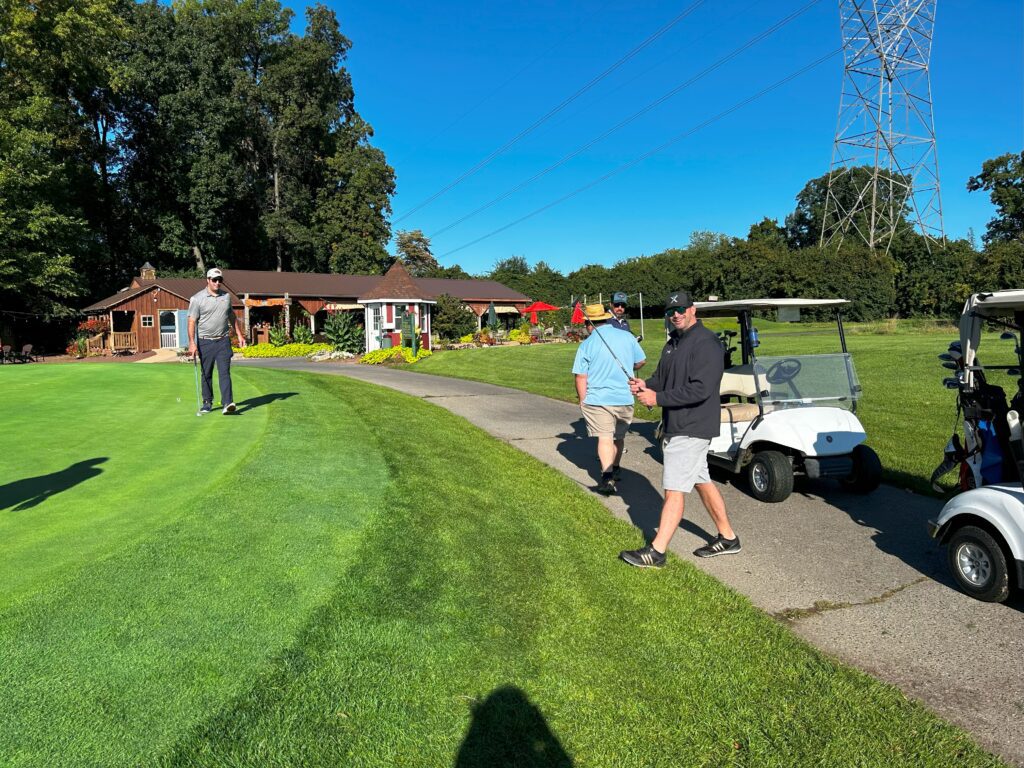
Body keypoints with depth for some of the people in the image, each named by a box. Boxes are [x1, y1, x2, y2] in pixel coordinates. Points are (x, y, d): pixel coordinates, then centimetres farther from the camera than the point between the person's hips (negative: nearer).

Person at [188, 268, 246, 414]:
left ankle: (227, 402, -15)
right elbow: (192, 321, -8)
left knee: (224, 372, -8)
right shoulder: (197, 298, -5)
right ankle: (207, 402, 20)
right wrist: (192, 343, -17)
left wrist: (240, 334, 18)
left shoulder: (227, 296, 9)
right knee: (206, 374, 8)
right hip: (205, 342, -2)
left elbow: (232, 316, 21)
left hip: (223, 341, 2)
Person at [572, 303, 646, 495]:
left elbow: (581, 377, -8)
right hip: (624, 398, 3)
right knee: (619, 436, 19)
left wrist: (582, 400, 5)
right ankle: (615, 470, 35)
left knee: (605, 437, -2)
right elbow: (641, 362, 10)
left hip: (598, 399, -3)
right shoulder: (627, 337, 0)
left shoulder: (586, 345, -8)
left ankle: (607, 477, -18)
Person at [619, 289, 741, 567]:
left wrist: (658, 398, -23)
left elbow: (700, 389, -25)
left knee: (674, 490, -7)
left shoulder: (706, 343, -17)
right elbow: (663, 377, 20)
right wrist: (646, 384, -3)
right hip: (677, 427, 10)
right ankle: (727, 538, 30)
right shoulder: (673, 342, 14)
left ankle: (657, 552, -2)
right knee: (702, 482, 17)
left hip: (691, 429, -10)